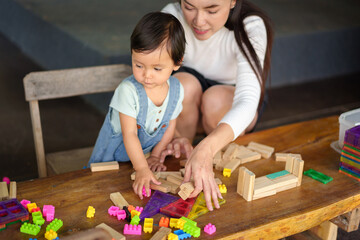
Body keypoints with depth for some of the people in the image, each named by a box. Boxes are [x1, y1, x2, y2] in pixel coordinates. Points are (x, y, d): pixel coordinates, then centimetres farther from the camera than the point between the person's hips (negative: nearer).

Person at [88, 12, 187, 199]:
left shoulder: (176, 90, -16)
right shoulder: (128, 90, -32)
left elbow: (170, 126, -2)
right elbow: (129, 134, -32)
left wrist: (155, 156, -5)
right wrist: (141, 169, -38)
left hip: (147, 151, 4)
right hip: (117, 149, -4)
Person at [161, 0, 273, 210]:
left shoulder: (251, 27, -31)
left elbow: (248, 101, -43)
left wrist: (205, 150, -60)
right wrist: (175, 136, -42)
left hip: (235, 106, -1)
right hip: (187, 103, 2)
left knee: (216, 99, -34)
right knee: (184, 84, -32)